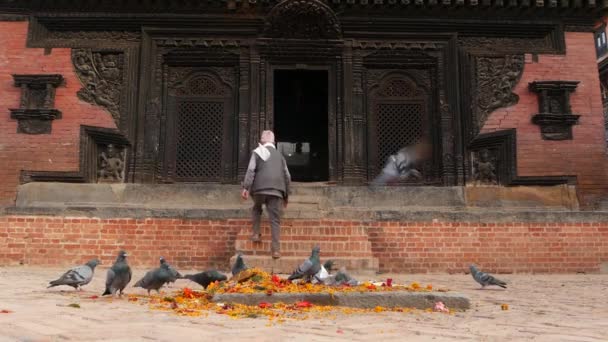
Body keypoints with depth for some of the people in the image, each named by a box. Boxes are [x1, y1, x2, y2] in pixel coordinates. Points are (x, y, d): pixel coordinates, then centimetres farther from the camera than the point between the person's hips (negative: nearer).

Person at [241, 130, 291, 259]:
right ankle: (276, 249, -5)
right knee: (275, 220, 1)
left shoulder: (258, 151, 10)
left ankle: (256, 234, 17)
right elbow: (287, 176, 19)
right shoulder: (279, 155, 21)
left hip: (260, 188, -2)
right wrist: (286, 195, 26)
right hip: (276, 190, 2)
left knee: (256, 209, 28)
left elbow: (251, 170, -4)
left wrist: (246, 187, -8)